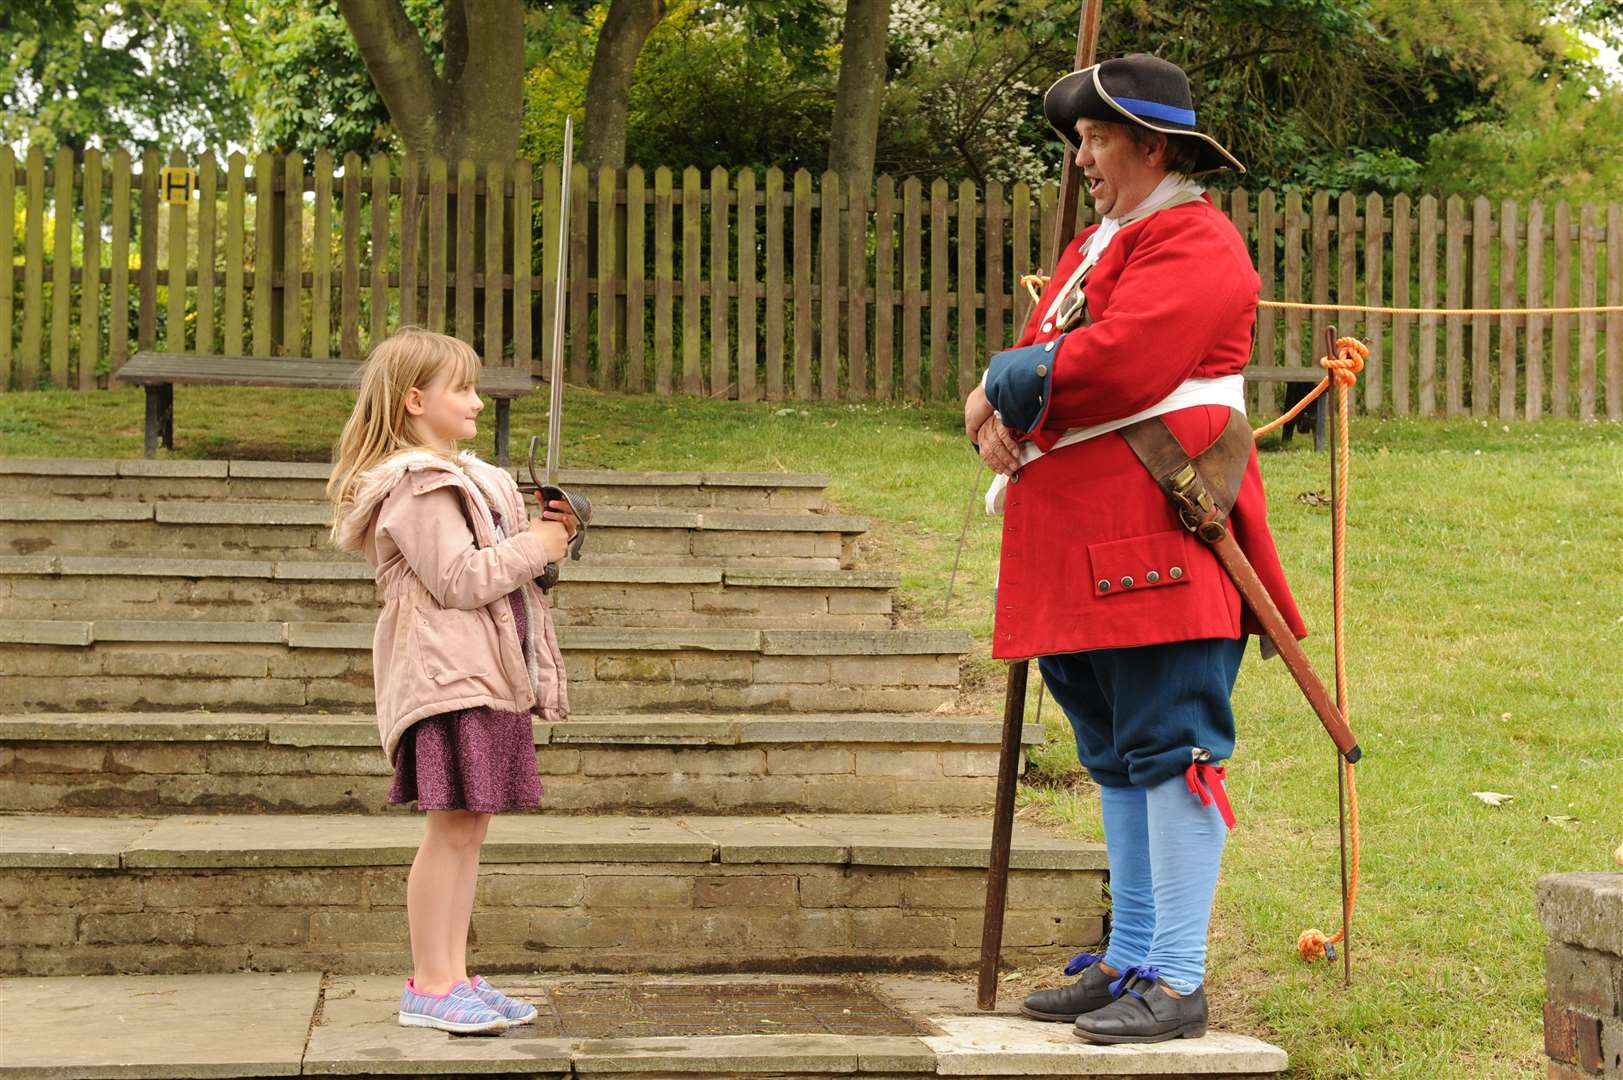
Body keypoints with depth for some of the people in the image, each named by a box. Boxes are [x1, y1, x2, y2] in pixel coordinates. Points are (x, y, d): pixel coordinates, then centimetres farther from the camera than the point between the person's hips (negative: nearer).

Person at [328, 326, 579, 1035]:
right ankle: (430, 987, -2)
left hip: (490, 671, 10)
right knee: (450, 826, -8)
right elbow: (461, 579, -20)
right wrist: (536, 545, -10)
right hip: (447, 675, -10)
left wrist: (547, 533, 8)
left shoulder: (466, 476, 20)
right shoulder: (416, 485, -12)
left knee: (470, 825, 10)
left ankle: (452, 977, 16)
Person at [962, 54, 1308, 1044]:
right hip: (1084, 555, 10)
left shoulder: (1194, 242, -8)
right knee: (1121, 760, 14)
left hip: (1160, 548, -10)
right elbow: (1036, 362, 19)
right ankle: (1128, 962, 22)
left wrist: (1010, 381, -6)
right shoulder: (1098, 245, 23)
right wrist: (997, 417, -4)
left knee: (1171, 754, -8)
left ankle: (1177, 983, -4)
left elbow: (1114, 367, -22)